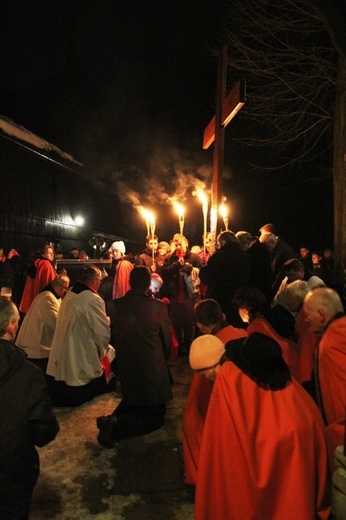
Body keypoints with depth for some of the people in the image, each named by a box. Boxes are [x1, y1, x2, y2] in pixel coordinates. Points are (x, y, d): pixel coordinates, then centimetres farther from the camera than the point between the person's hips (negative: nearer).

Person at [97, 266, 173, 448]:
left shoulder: (114, 305, -9)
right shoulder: (158, 306, -19)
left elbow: (112, 337, 3)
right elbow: (167, 339, -6)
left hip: (125, 370, 5)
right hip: (152, 370, -4)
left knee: (132, 404, 32)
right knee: (155, 416, 14)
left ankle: (113, 420, 3)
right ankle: (117, 425, -9)